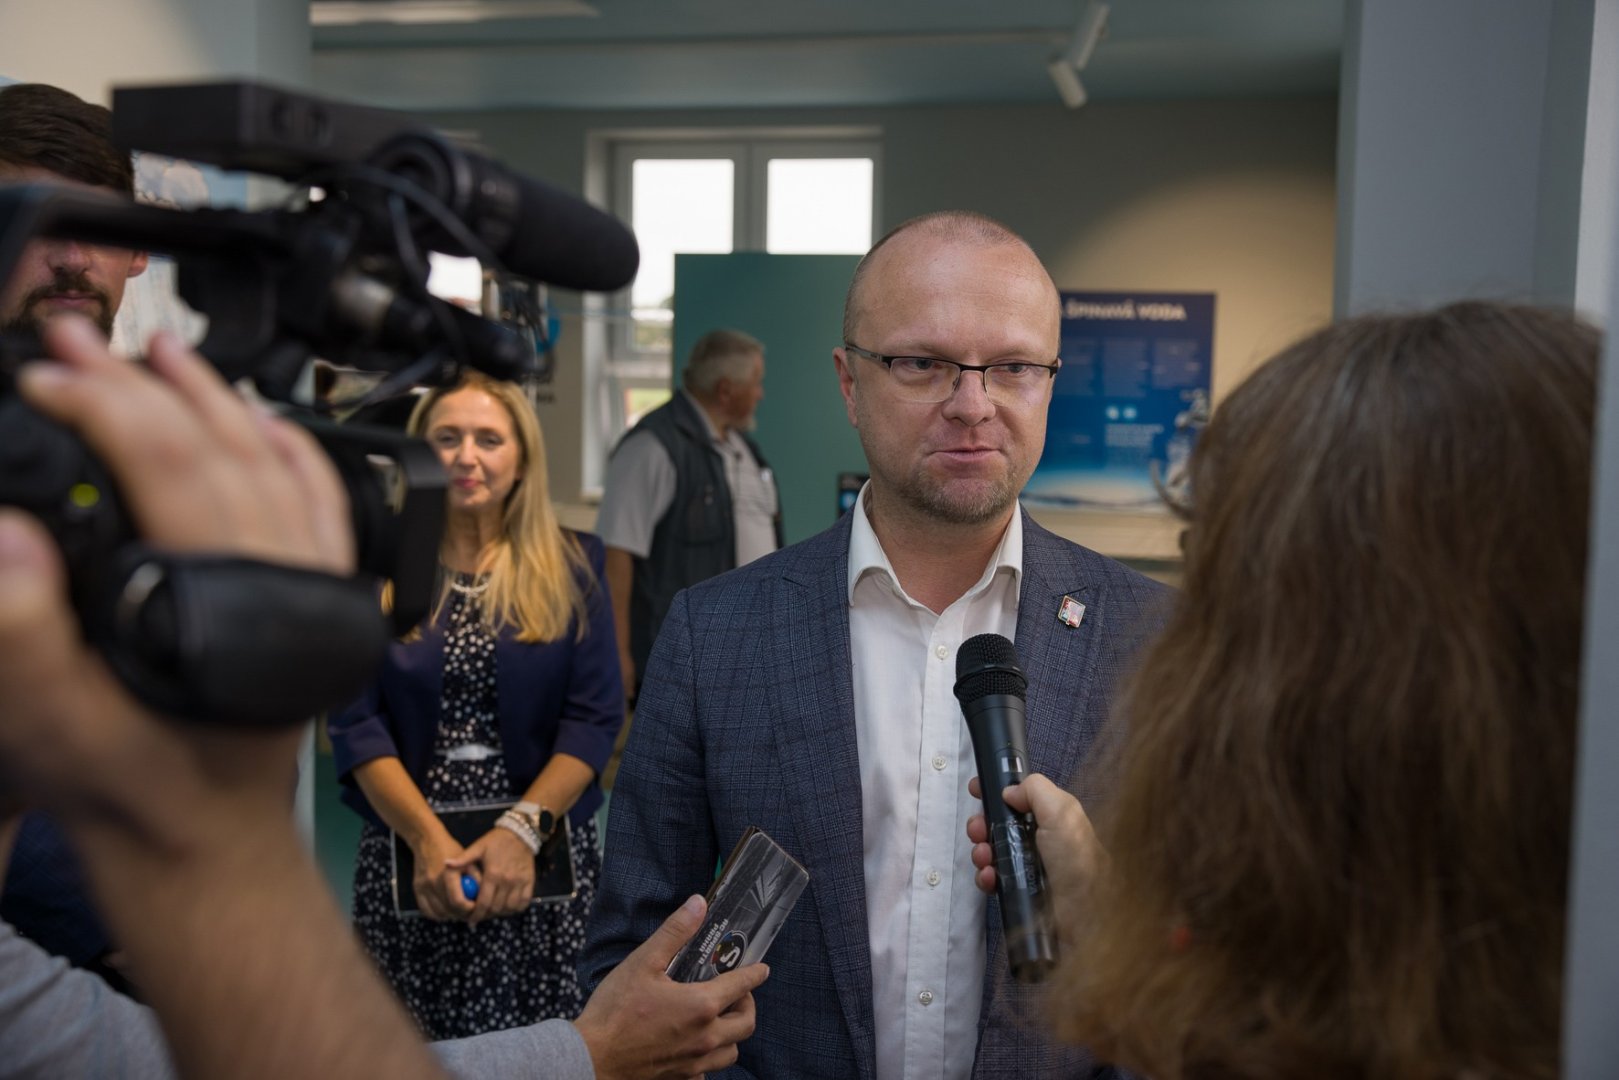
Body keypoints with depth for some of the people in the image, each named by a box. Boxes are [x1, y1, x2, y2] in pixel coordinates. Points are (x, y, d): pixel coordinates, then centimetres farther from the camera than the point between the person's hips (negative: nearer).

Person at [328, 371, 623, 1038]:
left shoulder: (570, 567, 4)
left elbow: (594, 717, -3)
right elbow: (356, 721, -3)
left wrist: (523, 828, -15)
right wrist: (428, 837, -15)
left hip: (543, 851, 0)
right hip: (408, 851, 0)